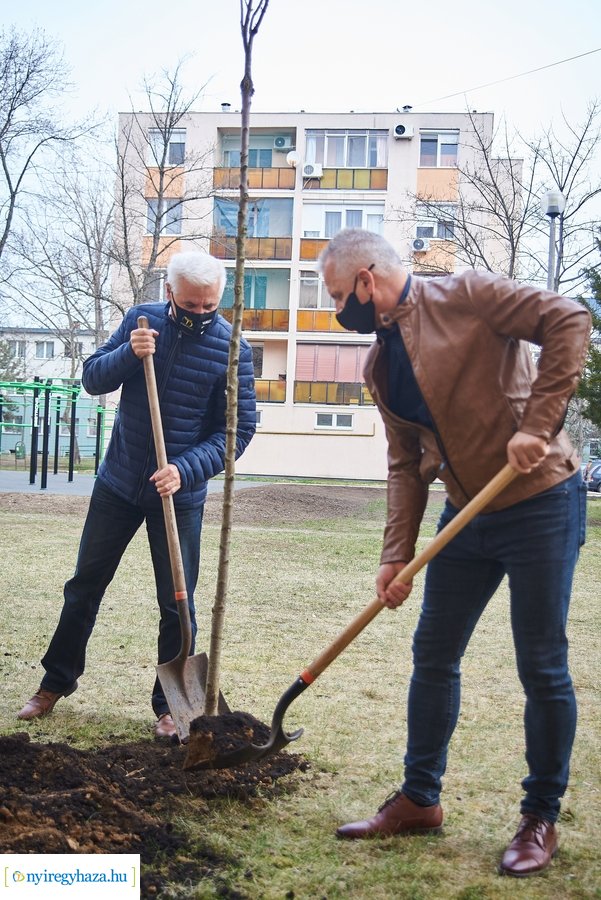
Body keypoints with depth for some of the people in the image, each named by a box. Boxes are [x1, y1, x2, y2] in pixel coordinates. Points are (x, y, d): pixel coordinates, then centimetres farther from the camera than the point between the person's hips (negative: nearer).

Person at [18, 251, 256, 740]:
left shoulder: (231, 347, -11)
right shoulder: (142, 319, -3)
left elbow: (240, 427, -11)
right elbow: (92, 379, -1)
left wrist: (186, 470, -24)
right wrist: (128, 354, -22)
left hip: (179, 493, -3)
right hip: (118, 483, 3)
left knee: (176, 604, 5)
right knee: (84, 588, 14)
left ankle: (169, 704, 20)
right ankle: (56, 681, 31)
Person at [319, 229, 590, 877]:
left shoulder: (465, 297, -11)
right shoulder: (380, 365, 10)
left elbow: (567, 321, -19)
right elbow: (405, 464, 10)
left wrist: (536, 426, -24)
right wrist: (396, 555, 2)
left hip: (539, 504, -7)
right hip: (467, 517, 7)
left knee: (542, 668, 0)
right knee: (432, 656, 10)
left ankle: (541, 818, 17)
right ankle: (419, 799, 26)